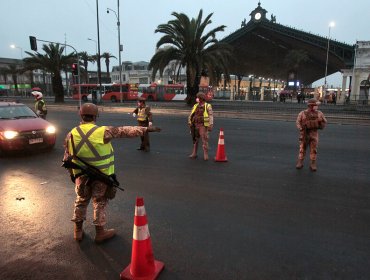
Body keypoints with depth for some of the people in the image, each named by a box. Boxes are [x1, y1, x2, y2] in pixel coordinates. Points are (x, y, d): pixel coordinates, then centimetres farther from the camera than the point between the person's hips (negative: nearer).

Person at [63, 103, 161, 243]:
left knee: (81, 201, 22)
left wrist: (72, 174, 15)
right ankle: (100, 232, 24)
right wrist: (146, 129, -9)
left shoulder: (71, 134, -4)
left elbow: (67, 159, 2)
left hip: (81, 175, 4)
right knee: (100, 202, 13)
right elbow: (125, 131, -14)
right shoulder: (103, 131, -16)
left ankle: (78, 231, 33)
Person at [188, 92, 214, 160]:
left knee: (204, 140, -6)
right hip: (195, 125, 5)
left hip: (203, 126, -5)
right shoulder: (195, 106, 8)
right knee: (195, 140, 10)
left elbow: (211, 116, -11)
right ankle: (194, 154, 20)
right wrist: (189, 122, -4)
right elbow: (191, 115, 8)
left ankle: (205, 155, 1)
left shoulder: (208, 106, -4)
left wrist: (211, 125, -20)